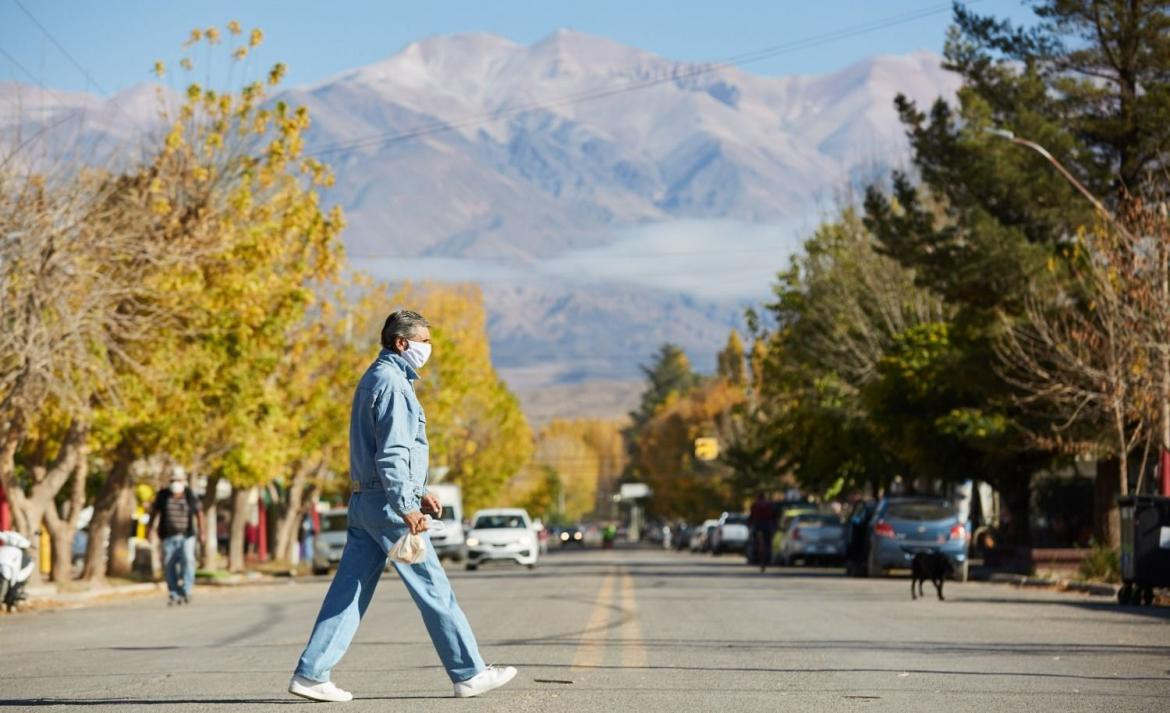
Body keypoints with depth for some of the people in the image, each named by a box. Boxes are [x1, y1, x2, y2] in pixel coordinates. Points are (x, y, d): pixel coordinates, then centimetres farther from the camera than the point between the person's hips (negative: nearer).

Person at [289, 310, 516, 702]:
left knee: (349, 590, 6)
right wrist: (406, 507, -26)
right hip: (388, 502, -10)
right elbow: (392, 454, -21)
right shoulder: (391, 383, -13)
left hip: (364, 501, 10)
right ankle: (468, 673, 4)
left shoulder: (376, 379, 19)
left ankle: (311, 674, 2)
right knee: (433, 588, -2)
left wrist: (418, 492, 27)